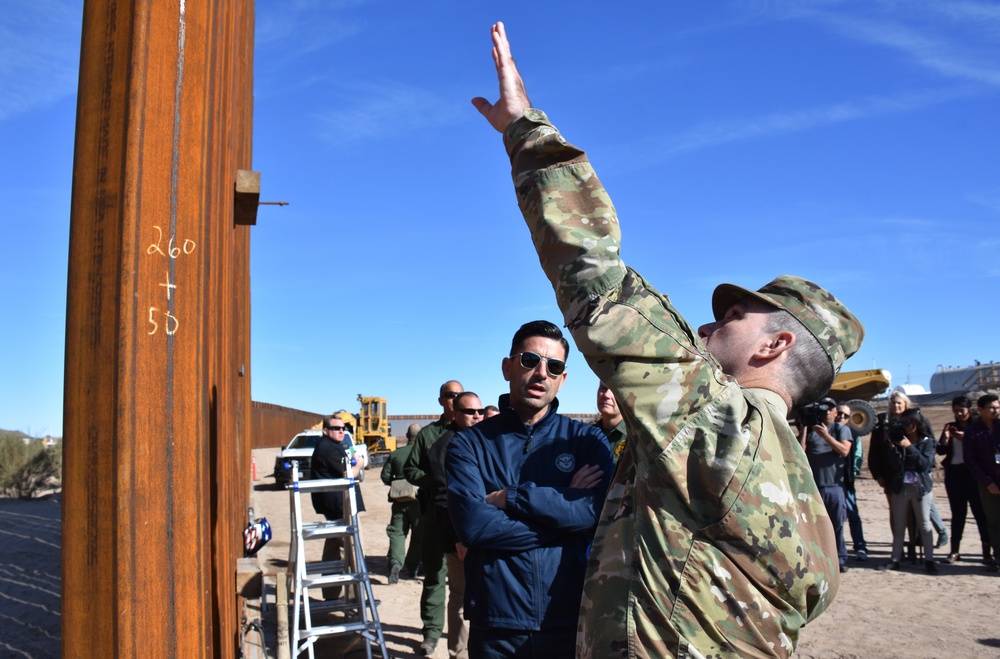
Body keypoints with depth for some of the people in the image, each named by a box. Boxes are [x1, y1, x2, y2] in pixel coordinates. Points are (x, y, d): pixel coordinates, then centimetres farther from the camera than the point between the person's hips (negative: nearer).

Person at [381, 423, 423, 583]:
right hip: (420, 499, -2)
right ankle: (411, 567, 18)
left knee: (397, 532, 5)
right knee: (418, 534, 13)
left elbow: (385, 476, 5)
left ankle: (395, 562, -16)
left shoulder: (396, 454, 3)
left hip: (400, 499, 2)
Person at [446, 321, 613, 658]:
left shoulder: (586, 439, 1)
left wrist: (508, 498, -14)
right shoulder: (469, 443, -2)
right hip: (496, 625, -1)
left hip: (571, 621, 1)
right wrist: (561, 506, -14)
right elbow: (473, 524, -17)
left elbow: (595, 511, -16)